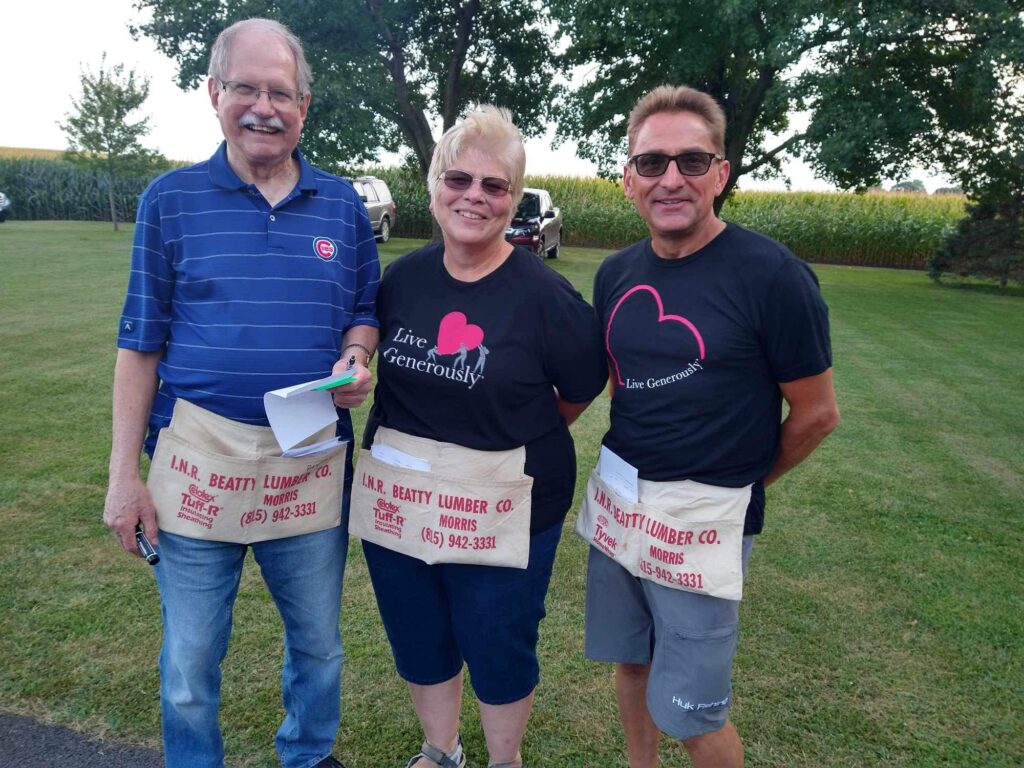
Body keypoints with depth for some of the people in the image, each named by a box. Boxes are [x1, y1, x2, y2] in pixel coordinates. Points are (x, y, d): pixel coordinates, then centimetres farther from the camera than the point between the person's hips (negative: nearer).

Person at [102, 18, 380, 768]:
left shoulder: (342, 204, 4)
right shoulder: (171, 198, 0)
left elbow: (366, 312, 12)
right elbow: (141, 343, 0)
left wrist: (356, 361, -12)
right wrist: (124, 472, -3)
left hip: (312, 460, 2)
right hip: (200, 457, -1)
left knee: (319, 644, 19)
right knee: (189, 661, 12)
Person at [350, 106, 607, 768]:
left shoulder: (544, 294, -16)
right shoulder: (402, 277, -1)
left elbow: (582, 390, -3)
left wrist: (516, 444, 6)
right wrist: (418, 442, 5)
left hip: (501, 508, -4)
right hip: (398, 498, 5)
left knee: (498, 648, 14)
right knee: (418, 641, 21)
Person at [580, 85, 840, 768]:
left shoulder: (772, 275, -15)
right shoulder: (617, 274, 2)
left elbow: (816, 414, -8)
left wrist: (736, 482, 4)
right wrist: (637, 468, 8)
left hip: (702, 519, -5)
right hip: (616, 499, 6)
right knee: (630, 662, 21)